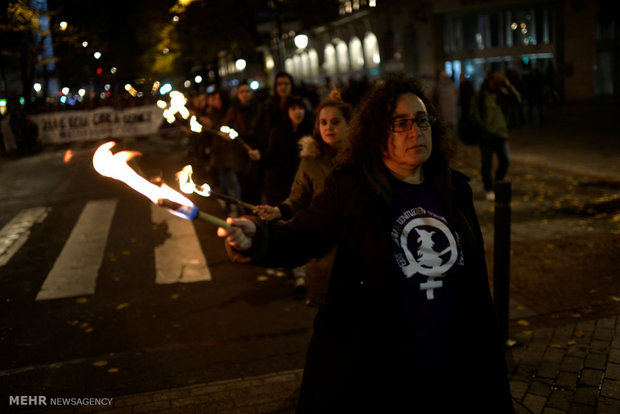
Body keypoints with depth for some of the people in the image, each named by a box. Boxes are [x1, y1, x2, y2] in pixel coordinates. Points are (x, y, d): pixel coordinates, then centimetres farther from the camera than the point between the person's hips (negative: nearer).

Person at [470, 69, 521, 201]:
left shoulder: (503, 95, 11)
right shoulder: (479, 95, 4)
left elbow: (517, 100, -3)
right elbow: (473, 113, 0)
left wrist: (508, 86, -10)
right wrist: (482, 128, -8)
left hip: (501, 134, 2)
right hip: (486, 135, -2)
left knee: (505, 160, -6)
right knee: (487, 164, 2)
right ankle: (488, 189, 16)